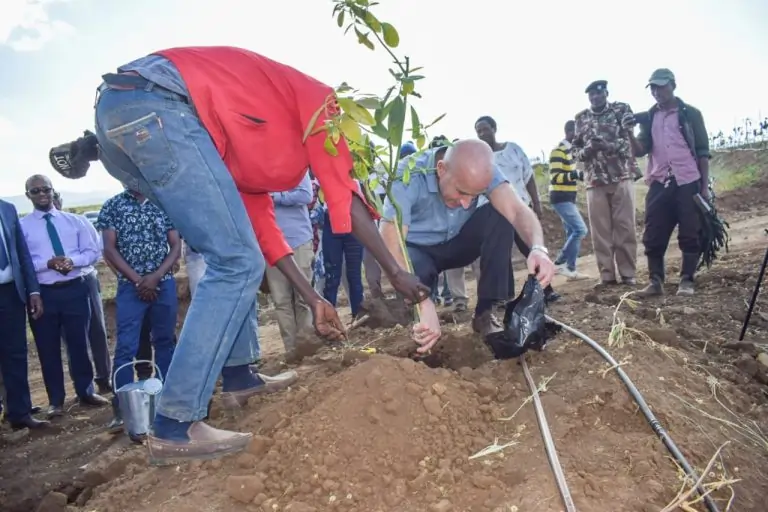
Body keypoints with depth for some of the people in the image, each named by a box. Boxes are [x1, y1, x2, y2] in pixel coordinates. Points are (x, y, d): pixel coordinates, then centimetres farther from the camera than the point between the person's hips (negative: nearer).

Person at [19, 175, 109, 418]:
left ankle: (86, 392, 25)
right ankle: (56, 400, 21)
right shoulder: (21, 226, 1)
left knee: (79, 342, 10)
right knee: (48, 348, 8)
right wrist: (47, 264, -20)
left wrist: (72, 261, -16)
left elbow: (93, 251, 3)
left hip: (75, 289, 1)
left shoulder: (75, 221, 7)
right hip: (42, 293, -1)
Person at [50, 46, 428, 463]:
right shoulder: (318, 102, 13)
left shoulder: (262, 140, 33)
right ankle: (174, 427, -8)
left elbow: (260, 218, 29)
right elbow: (345, 198, 2)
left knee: (233, 257, 17)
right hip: (155, 106, -10)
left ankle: (238, 377, 23)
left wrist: (314, 301, 28)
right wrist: (395, 272, 7)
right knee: (236, 264, -9)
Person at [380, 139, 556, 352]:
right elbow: (390, 248, -40)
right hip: (417, 250, -3)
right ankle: (419, 319, -3)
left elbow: (517, 209, -33)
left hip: (456, 242, 4)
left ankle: (484, 313, -14)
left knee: (499, 217, -25)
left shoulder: (481, 169, -21)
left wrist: (538, 248, -55)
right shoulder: (408, 177, -32)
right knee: (418, 271, -38)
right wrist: (424, 306, -52)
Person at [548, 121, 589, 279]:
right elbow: (555, 177, -22)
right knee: (580, 229, -15)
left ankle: (570, 268, 13)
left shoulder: (571, 150, 16)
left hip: (569, 198, 10)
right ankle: (559, 263, -7)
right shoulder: (558, 151, -14)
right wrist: (576, 174, -29)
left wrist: (580, 175, 10)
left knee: (573, 233, 8)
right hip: (561, 199, -10)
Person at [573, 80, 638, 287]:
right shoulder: (581, 118, 13)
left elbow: (632, 139, -4)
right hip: (594, 180, 2)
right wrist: (587, 150, -11)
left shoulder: (621, 110, 5)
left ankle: (628, 274, 6)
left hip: (622, 177, -2)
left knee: (625, 227, -1)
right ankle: (606, 275, 8)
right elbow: (575, 150, 12)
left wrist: (610, 146, -22)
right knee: (600, 230, 1)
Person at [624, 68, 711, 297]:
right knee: (653, 237, 0)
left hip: (688, 183, -2)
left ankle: (686, 280, 10)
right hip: (659, 184, 3)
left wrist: (705, 185, -3)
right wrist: (630, 133, -18)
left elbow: (703, 151, 3)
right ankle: (656, 281, 8)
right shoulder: (648, 117, 11)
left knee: (690, 235, 1)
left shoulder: (691, 113, 4)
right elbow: (641, 151, 1)